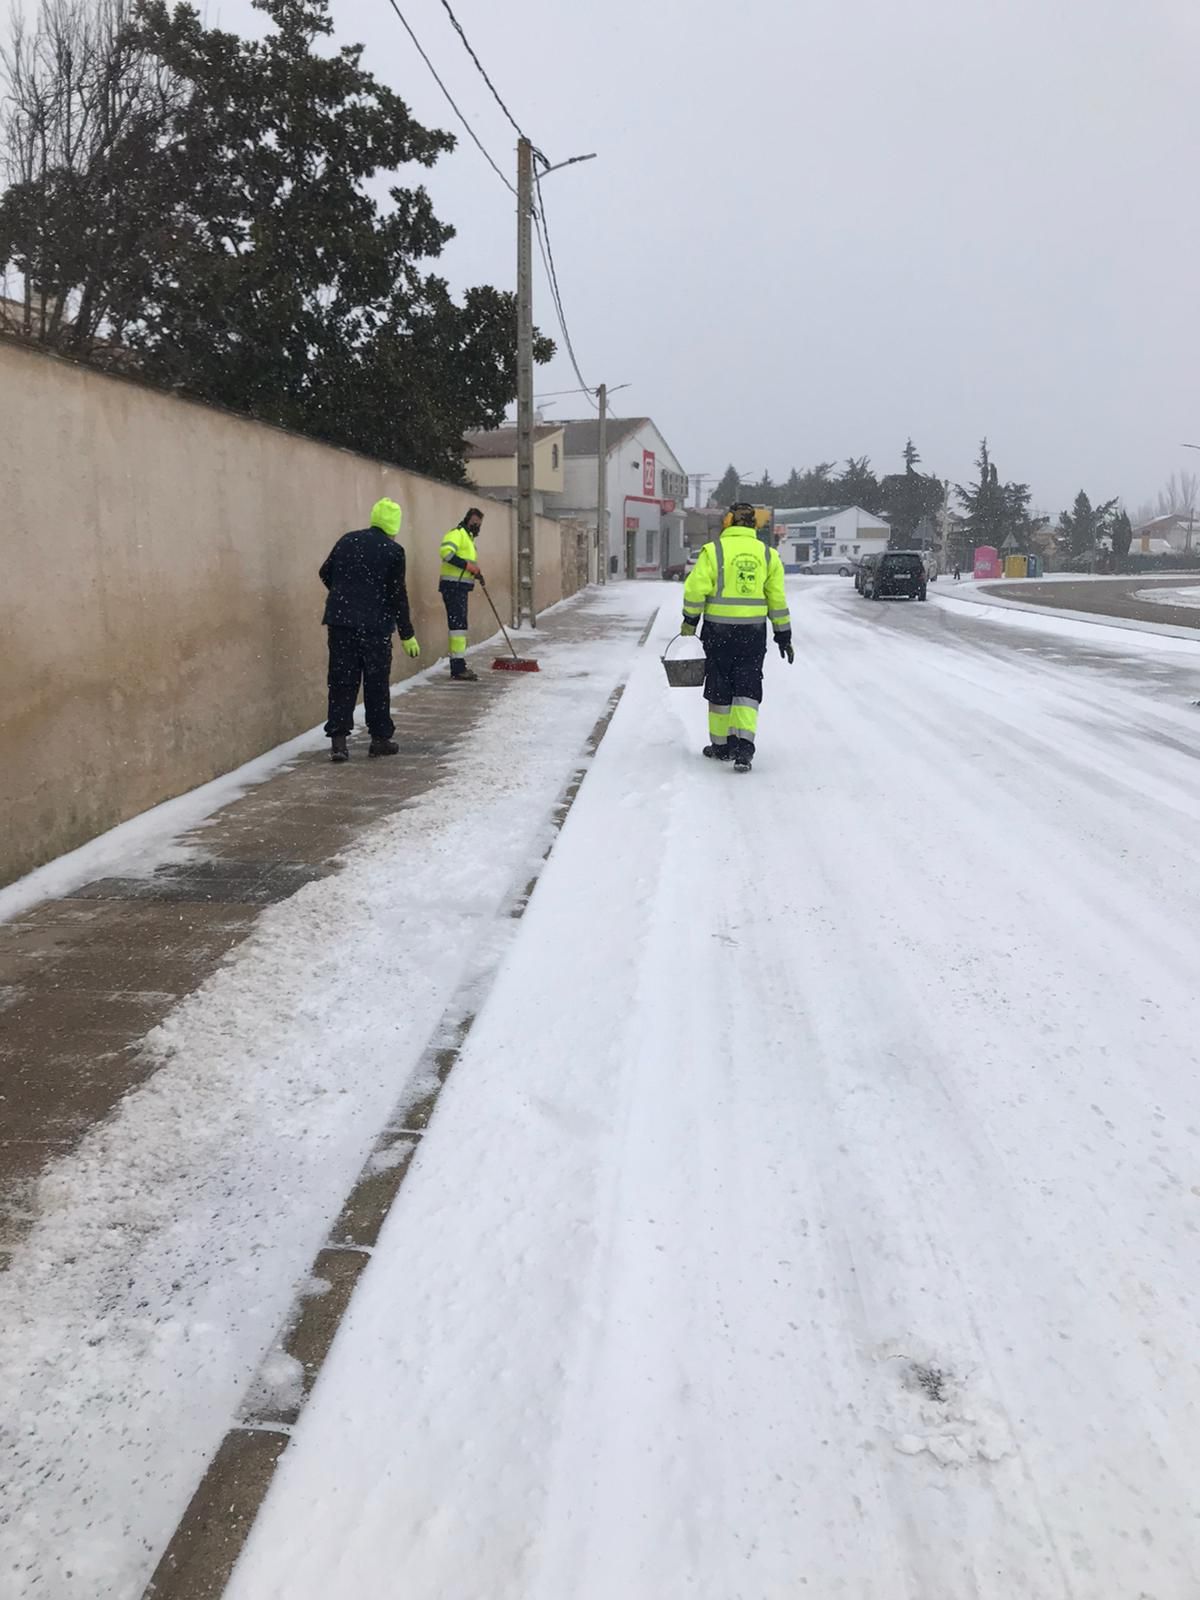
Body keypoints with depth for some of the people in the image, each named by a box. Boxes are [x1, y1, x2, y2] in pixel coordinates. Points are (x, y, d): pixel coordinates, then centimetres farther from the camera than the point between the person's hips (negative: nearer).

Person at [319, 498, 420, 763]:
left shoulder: (347, 540, 9)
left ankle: (338, 739, -2)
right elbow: (398, 595, -6)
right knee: (377, 682, 8)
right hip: (375, 626, -3)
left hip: (340, 621, 4)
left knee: (341, 681, 5)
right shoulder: (393, 550, -5)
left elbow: (325, 573, 17)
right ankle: (380, 738, 15)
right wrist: (407, 635, 0)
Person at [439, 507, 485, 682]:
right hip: (453, 586, -11)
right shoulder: (457, 533, -9)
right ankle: (458, 670, -14)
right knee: (458, 625, -13)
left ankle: (458, 667, 20)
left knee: (459, 626, 14)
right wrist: (468, 565, -22)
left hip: (461, 587, 11)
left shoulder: (468, 537, 23)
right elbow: (446, 552, -24)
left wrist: (475, 572, 9)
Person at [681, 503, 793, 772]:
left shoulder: (714, 550, -4)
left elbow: (696, 588, -10)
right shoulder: (767, 555, 6)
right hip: (753, 632, 2)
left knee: (719, 689, 10)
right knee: (747, 689, 5)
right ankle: (744, 746, -10)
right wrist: (783, 635, 14)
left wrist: (690, 620, 3)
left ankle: (721, 745, 19)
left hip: (719, 631, -2)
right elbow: (777, 599, 8)